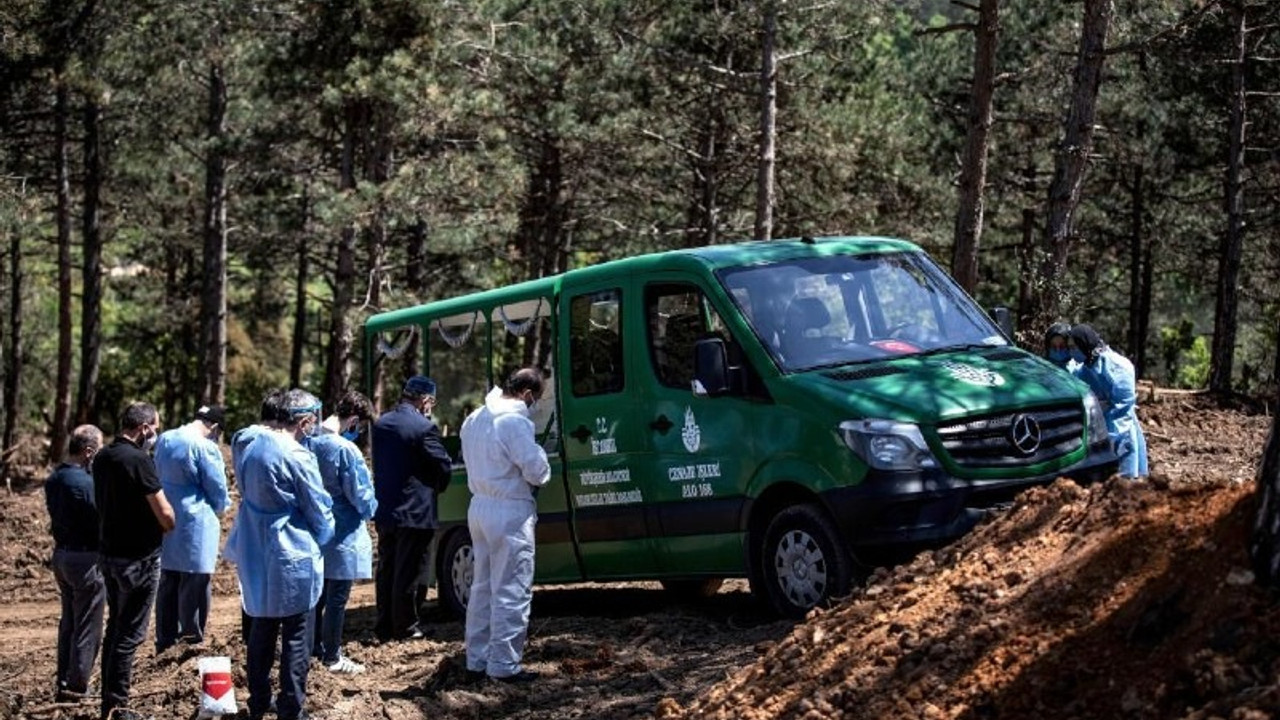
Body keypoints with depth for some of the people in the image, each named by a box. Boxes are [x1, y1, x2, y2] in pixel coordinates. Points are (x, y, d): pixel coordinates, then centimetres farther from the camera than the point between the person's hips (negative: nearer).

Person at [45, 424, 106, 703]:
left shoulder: (53, 480, 5)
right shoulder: (85, 483, -22)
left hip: (61, 553, 9)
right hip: (86, 558, -9)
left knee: (68, 622, 18)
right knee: (87, 627, 1)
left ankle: (64, 682, 24)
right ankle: (76, 686, 4)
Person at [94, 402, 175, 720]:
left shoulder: (102, 458, 7)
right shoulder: (139, 460, -19)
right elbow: (165, 514, -19)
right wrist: (170, 527, 2)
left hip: (109, 552, 8)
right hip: (139, 557, -8)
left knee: (115, 628, 17)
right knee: (130, 634, -2)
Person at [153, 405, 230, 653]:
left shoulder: (164, 440, 5)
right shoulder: (205, 448, -17)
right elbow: (218, 492, -10)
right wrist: (218, 509, 11)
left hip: (166, 523, 7)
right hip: (196, 526, -7)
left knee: (167, 585, 15)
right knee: (195, 587, 2)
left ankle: (165, 643, 22)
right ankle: (192, 640, 6)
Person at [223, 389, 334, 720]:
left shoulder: (252, 448, 4)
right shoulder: (298, 456, -18)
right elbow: (320, 510, -10)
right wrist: (321, 538, 10)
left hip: (256, 555, 8)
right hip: (292, 557, -8)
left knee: (261, 631, 17)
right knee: (296, 638, 1)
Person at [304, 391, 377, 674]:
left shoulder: (309, 442, -2)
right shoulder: (346, 449, -24)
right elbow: (360, 494, -17)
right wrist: (370, 508, 3)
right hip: (342, 534, -8)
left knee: (319, 593, 20)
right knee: (337, 598, 3)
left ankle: (316, 646, 31)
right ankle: (332, 657, 10)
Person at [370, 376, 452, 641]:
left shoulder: (381, 423, 7)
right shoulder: (424, 427, -16)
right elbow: (444, 465, -11)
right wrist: (437, 487, 8)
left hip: (384, 510, 7)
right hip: (414, 510, -7)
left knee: (386, 570, 13)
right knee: (406, 572, 0)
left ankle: (384, 625, 18)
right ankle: (404, 627, 7)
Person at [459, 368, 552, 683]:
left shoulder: (474, 420, 10)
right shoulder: (515, 421, -19)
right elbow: (536, 470, -20)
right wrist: (541, 474, 1)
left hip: (479, 507, 9)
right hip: (510, 513, -9)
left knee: (482, 587, 17)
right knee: (512, 592, -3)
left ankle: (477, 657, 23)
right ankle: (504, 665, -3)